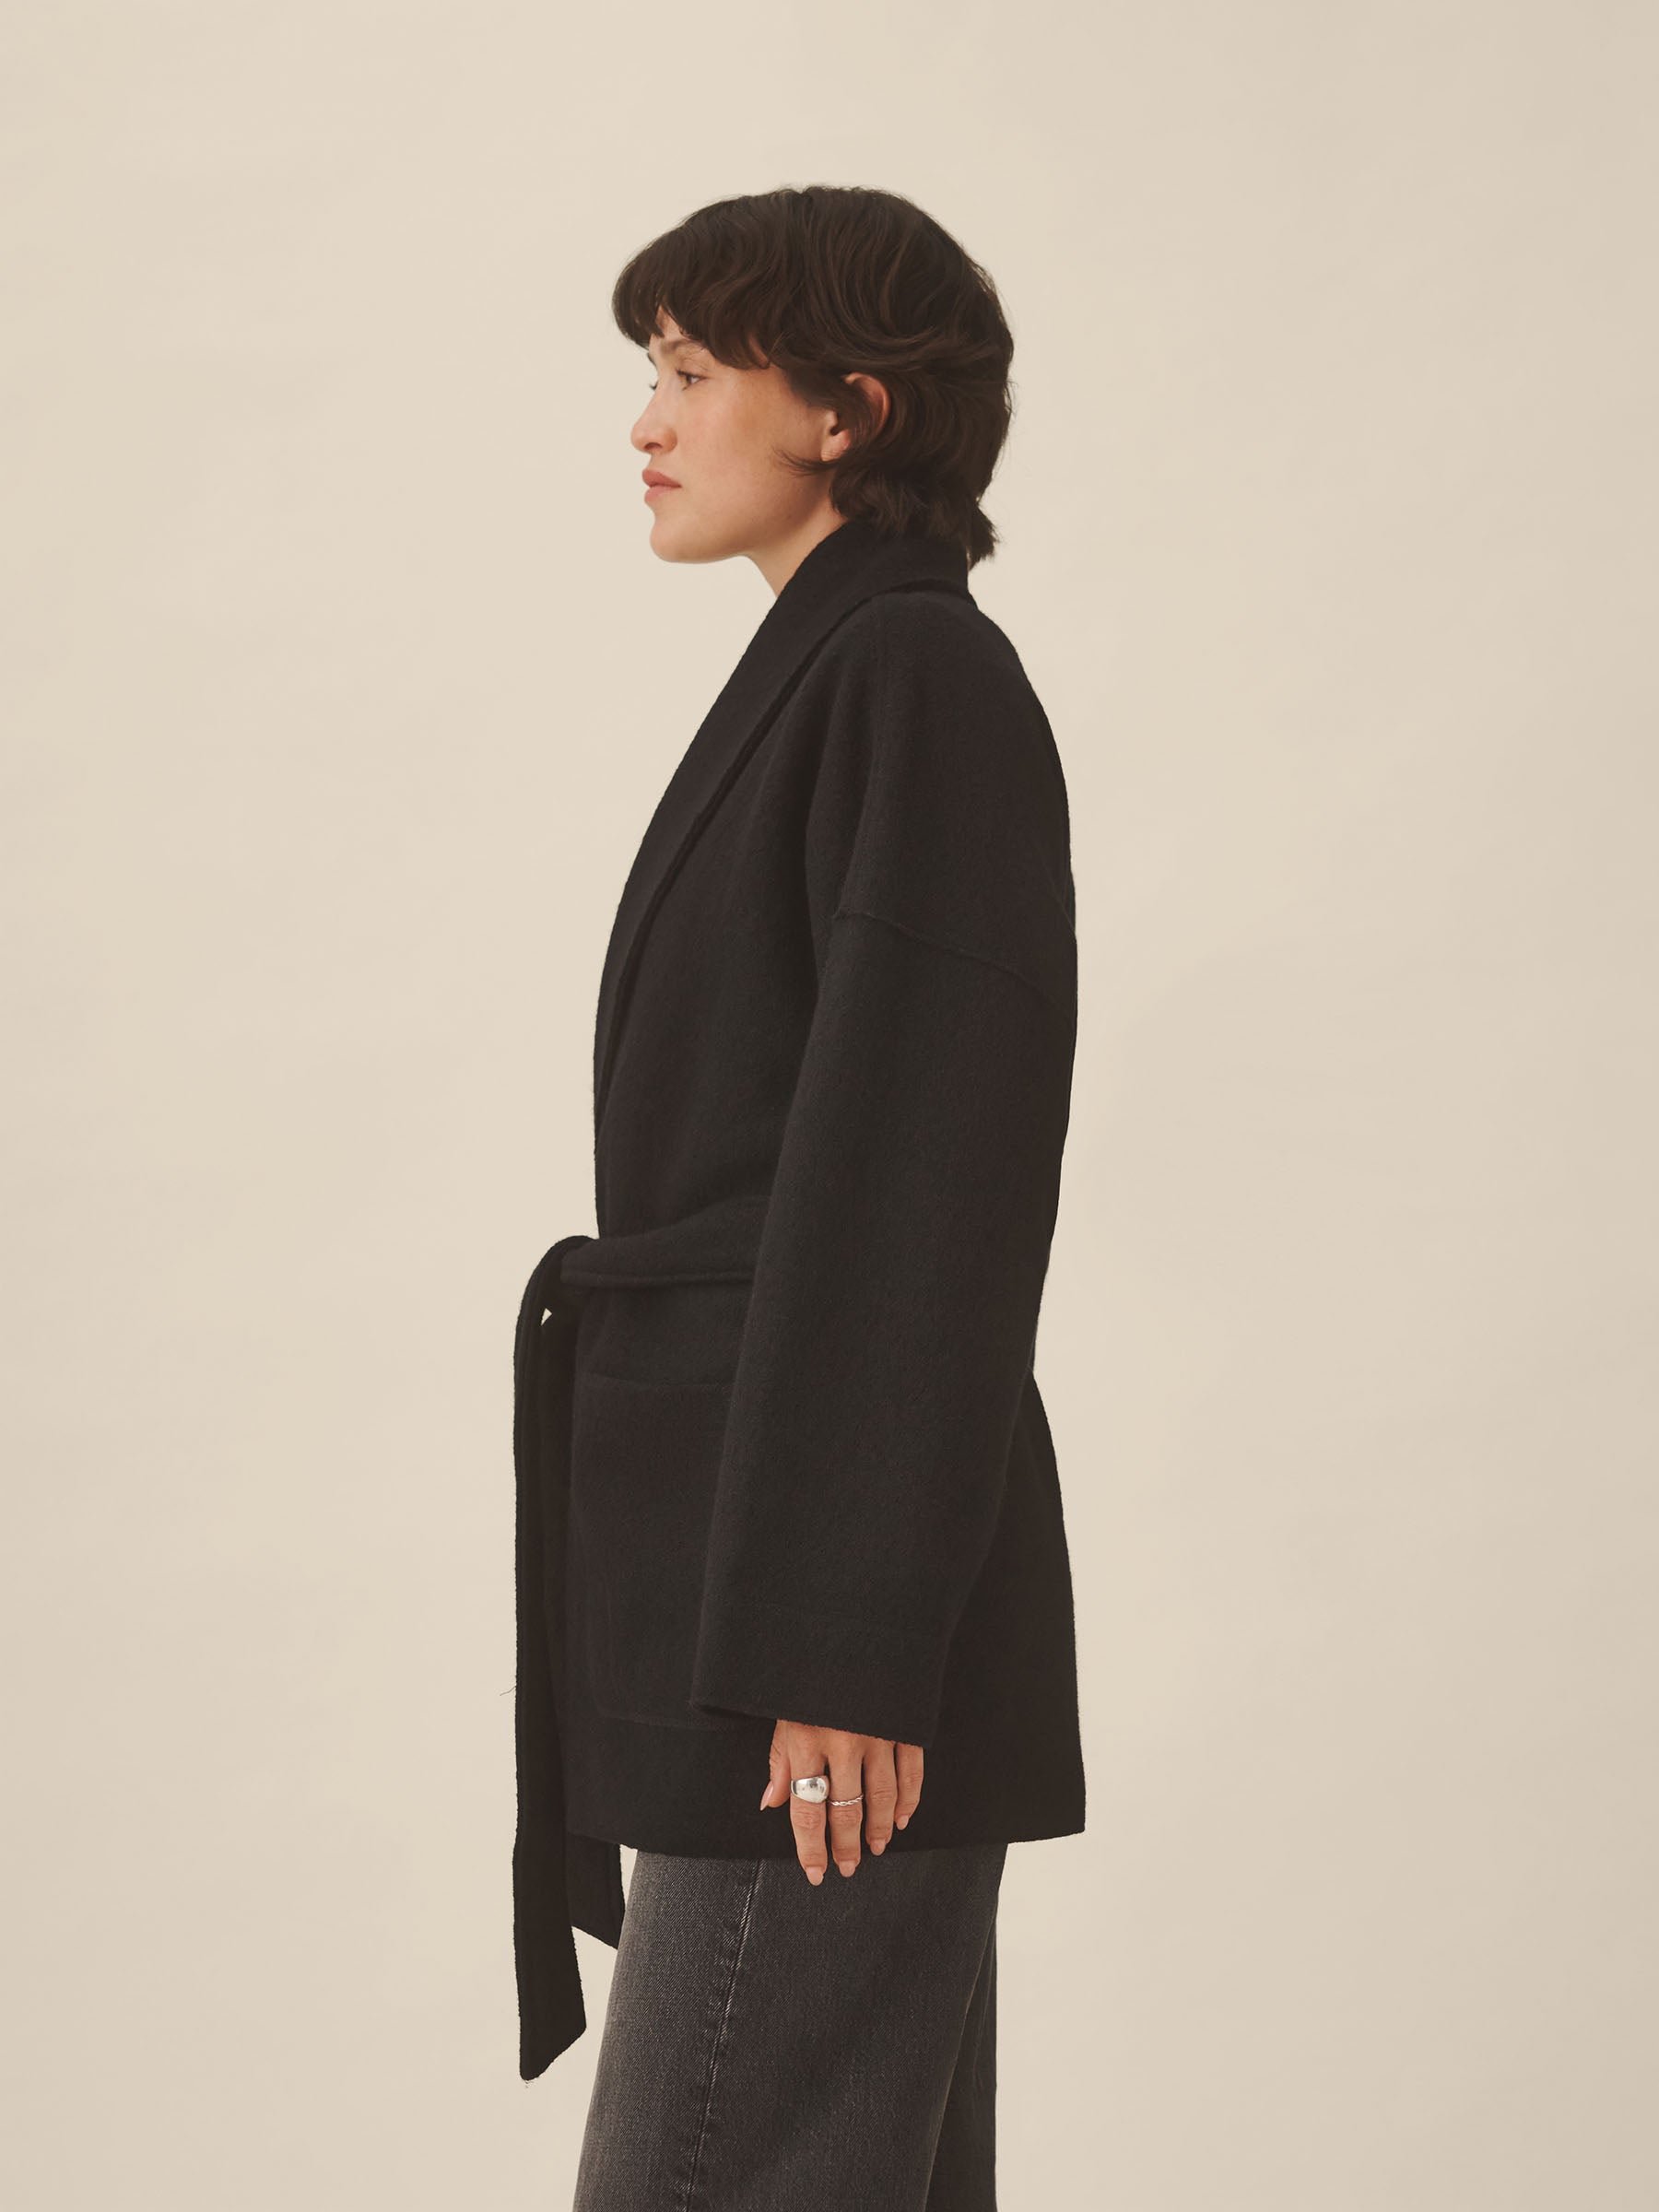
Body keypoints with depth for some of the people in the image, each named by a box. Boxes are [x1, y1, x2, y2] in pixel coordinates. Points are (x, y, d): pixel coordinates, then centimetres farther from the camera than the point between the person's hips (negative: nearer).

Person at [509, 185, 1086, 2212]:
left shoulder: (918, 677, -11)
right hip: (759, 1581, 10)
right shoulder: (837, 677, 19)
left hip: (830, 1556, -10)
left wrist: (838, 1652, -22)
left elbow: (930, 1159, -19)